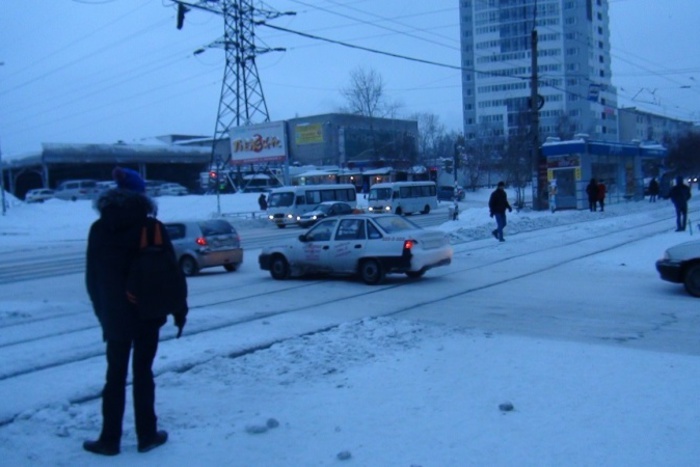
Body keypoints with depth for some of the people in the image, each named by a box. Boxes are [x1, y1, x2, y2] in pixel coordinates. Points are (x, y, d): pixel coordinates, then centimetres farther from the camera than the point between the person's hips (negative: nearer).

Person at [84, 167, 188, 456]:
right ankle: (147, 435, 14)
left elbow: (92, 277, 4)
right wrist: (179, 309, 1)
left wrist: (103, 312, 13)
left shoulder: (98, 229, -1)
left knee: (115, 377, 12)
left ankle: (109, 439, 16)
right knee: (143, 374, 8)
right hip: (147, 313, -2)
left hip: (114, 316, 2)